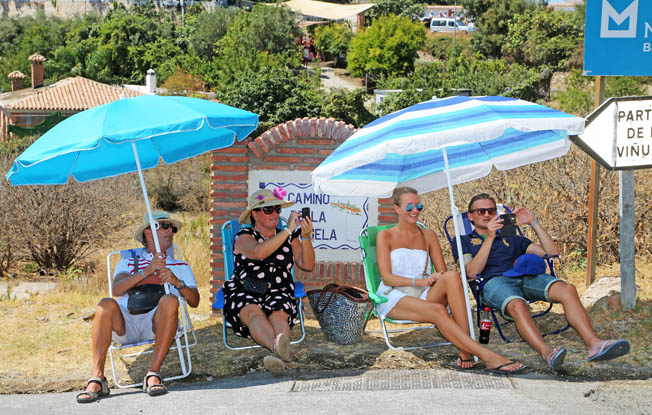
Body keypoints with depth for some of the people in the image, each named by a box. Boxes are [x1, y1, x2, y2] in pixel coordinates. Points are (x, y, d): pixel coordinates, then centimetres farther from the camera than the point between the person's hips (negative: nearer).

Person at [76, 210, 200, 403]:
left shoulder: (180, 267, 29)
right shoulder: (128, 263, 26)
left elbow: (194, 301, 13)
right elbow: (117, 289, 3)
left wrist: (177, 282, -6)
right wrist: (146, 271, -10)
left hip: (157, 322, 0)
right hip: (125, 324, 0)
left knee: (169, 301, -32)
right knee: (106, 304, -31)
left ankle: (153, 374, -34)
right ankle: (97, 379, -34)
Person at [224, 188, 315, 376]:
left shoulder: (289, 238, 21)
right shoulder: (244, 237, 9)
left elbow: (307, 265, 8)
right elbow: (259, 252, -16)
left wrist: (305, 237, -8)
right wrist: (288, 230, -17)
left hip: (279, 293, 2)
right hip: (244, 293, -2)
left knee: (278, 314, -33)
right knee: (254, 313, -37)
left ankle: (277, 353, -62)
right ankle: (279, 347, -66)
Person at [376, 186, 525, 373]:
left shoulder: (428, 236, 16)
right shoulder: (385, 236, 4)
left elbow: (442, 272, 11)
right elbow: (387, 278, -7)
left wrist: (439, 277, -15)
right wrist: (421, 281, -21)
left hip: (422, 295, 4)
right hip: (393, 298, -4)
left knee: (452, 276, -31)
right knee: (438, 311, -37)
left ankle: (466, 352, -43)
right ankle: (487, 356, -47)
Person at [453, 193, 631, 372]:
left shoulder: (512, 239, 35)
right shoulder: (464, 241, 23)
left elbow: (552, 253, 24)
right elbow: (472, 272, 2)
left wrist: (534, 223, 16)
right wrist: (490, 237, -3)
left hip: (526, 277, 4)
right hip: (493, 282, -4)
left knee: (567, 289, -27)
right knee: (517, 305, -41)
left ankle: (594, 344, -44)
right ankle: (547, 354, -59)